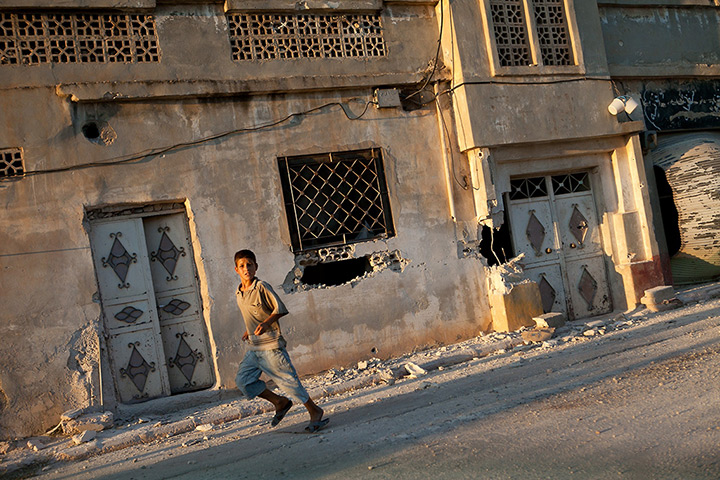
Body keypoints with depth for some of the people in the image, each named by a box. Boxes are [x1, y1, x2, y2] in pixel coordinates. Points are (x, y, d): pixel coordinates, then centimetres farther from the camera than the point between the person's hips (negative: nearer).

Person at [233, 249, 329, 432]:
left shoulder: (262, 287, -12)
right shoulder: (239, 293, 11)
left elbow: (280, 309, -12)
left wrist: (266, 323, -24)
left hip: (271, 343, -8)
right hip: (253, 346, 8)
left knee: (287, 379, -5)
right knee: (243, 379, 1)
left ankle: (315, 411, 9)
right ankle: (280, 402, 15)